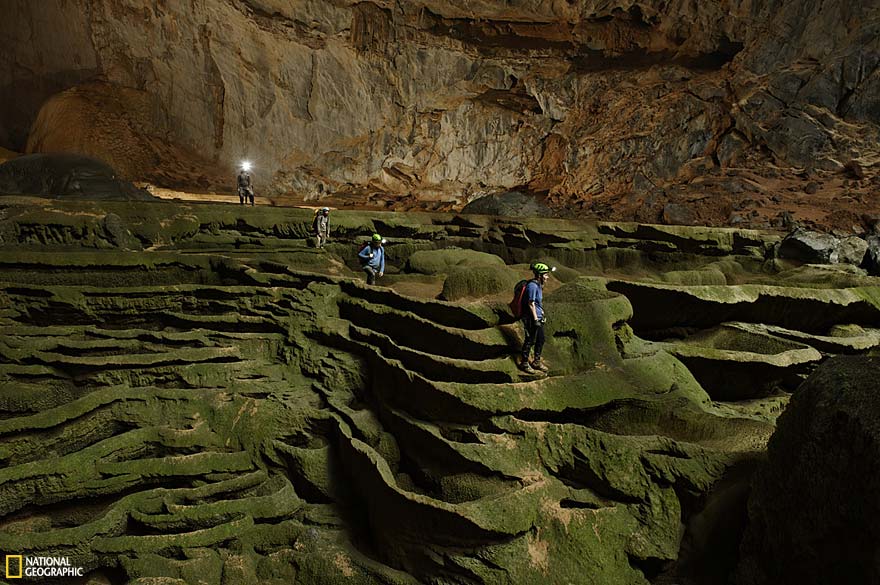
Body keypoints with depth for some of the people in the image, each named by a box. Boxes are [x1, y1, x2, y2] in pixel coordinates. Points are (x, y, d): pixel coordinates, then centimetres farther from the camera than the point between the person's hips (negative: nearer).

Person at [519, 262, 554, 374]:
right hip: (531, 319, -10)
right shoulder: (532, 285, -19)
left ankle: (536, 362, 28)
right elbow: (531, 304, -21)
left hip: (538, 318, 10)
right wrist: (536, 319, -21)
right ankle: (524, 363, 10)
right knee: (530, 341, -1)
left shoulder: (539, 285, 12)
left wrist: (542, 316, 22)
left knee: (540, 340, 15)